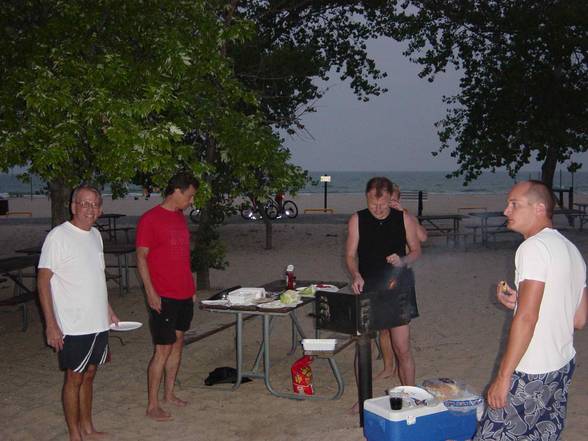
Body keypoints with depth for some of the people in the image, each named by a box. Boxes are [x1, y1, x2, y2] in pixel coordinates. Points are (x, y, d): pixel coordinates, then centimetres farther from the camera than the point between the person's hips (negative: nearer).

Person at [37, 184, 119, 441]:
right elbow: (43, 280, -15)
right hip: (73, 326, -7)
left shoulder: (95, 235, 9)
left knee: (89, 375, 16)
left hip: (98, 323, 7)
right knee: (74, 378, 4)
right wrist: (51, 325, -18)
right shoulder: (58, 236, -14)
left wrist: (108, 311, 19)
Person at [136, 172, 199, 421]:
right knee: (162, 350, -4)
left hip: (184, 295, 8)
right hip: (163, 297, -8)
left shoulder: (180, 217, 13)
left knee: (177, 344, 13)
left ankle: (169, 395, 26)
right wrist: (150, 292, -18)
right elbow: (141, 258, -13)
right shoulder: (150, 219, -12)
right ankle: (152, 406, 6)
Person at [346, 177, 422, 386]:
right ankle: (388, 367, 42)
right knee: (382, 329, 19)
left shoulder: (403, 219, -3)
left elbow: (416, 250, 6)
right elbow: (350, 255, -2)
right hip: (369, 287, 2)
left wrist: (403, 261, -15)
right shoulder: (357, 220, -3)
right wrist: (356, 275, -21)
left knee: (402, 348, -4)